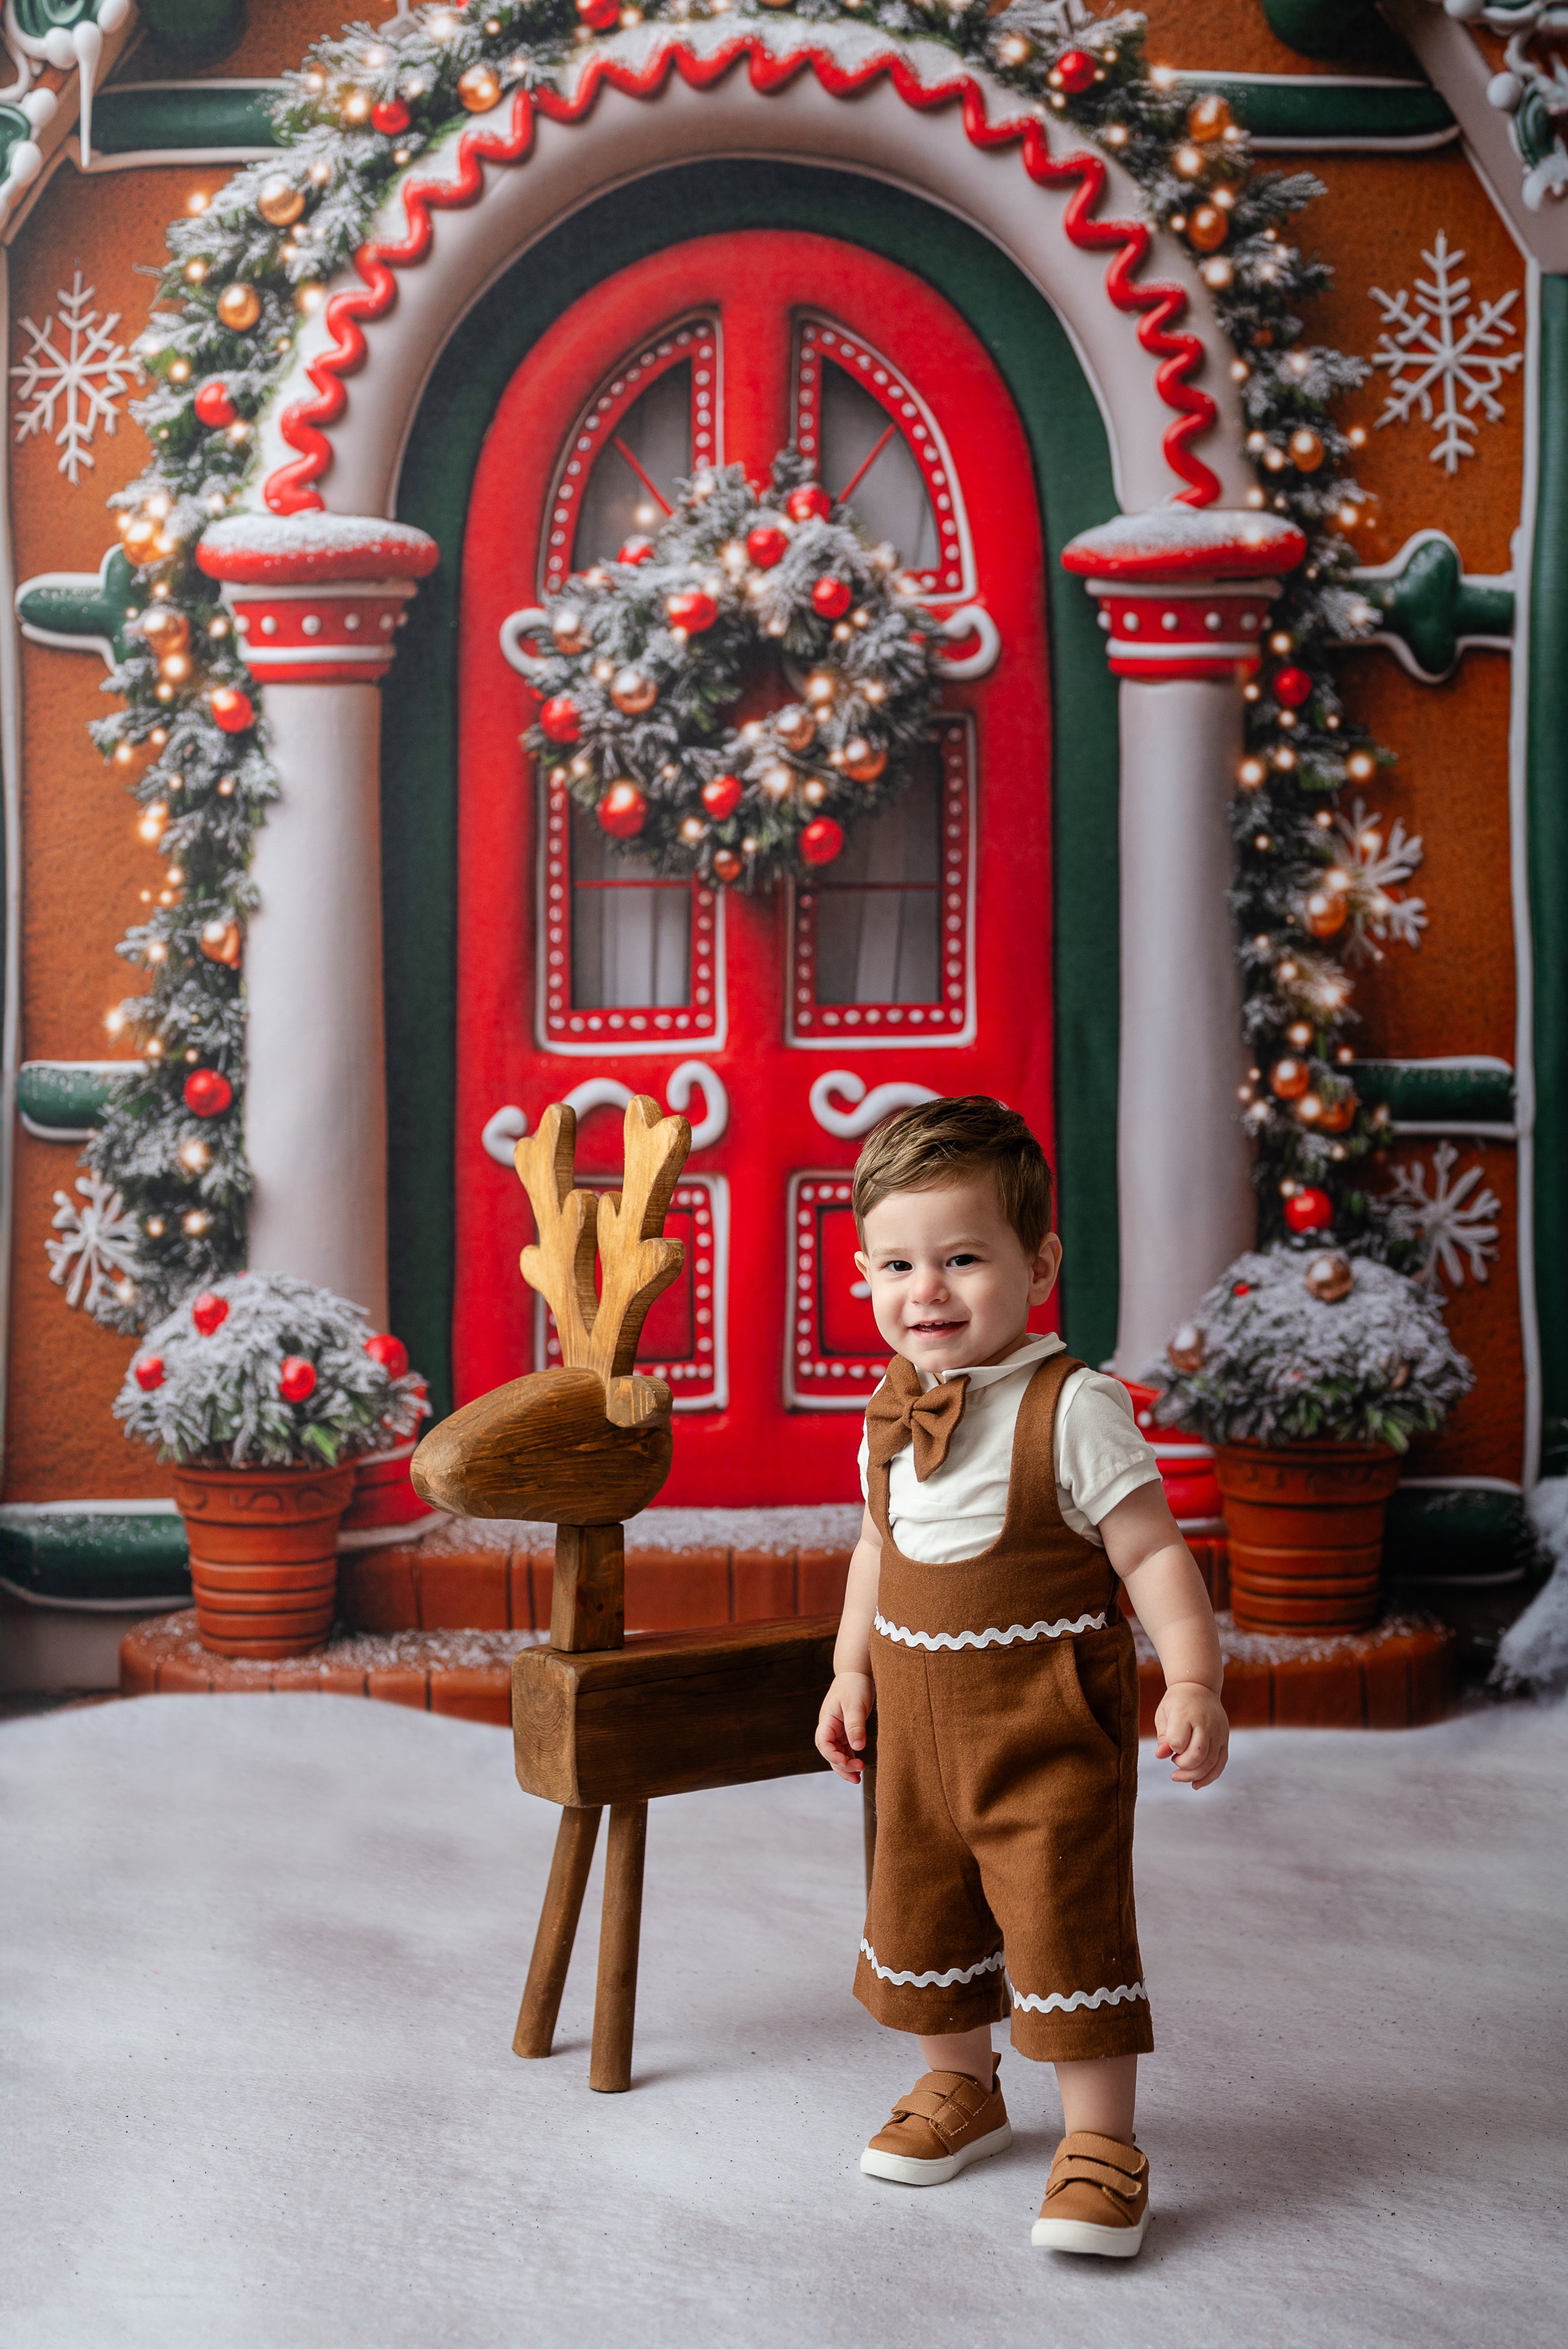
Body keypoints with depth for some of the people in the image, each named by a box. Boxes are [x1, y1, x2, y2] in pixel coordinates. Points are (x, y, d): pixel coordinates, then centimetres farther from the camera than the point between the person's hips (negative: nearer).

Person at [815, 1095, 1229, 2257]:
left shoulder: (1073, 1407, -16)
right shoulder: (891, 1412, 3)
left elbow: (1152, 1552, -15)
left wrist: (1195, 1685, -23)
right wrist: (852, 1670, 14)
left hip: (1050, 1723, -6)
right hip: (917, 1722, 7)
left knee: (1066, 1916, -5)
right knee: (917, 1901, 17)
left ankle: (1100, 2141, 11)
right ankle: (961, 2087, 40)